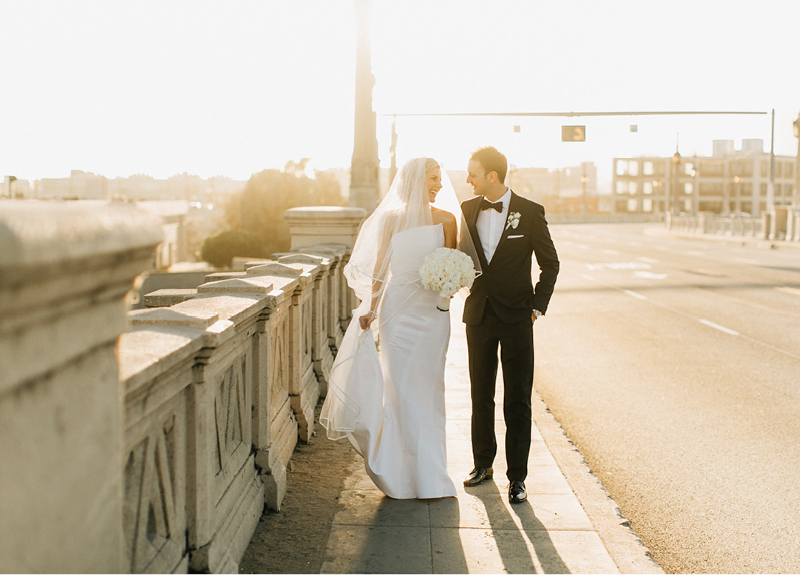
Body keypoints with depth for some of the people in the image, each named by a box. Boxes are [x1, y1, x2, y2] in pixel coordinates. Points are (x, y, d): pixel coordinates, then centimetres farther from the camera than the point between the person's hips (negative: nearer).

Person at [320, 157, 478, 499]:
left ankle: (428, 475, 14)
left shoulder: (446, 220, 3)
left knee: (427, 389, 3)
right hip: (397, 310, 0)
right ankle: (405, 472, 10)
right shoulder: (391, 219, 3)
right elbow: (379, 268, 6)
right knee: (401, 389, 0)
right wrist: (371, 309, -1)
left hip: (431, 311, 0)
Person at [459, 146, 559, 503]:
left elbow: (550, 263, 0)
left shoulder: (529, 212, -8)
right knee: (480, 395, 13)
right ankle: (483, 463, 28)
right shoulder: (468, 209, 3)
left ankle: (517, 476, 10)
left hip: (516, 317, -4)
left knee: (517, 400, 2)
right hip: (479, 314, 4)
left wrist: (537, 307, -4)